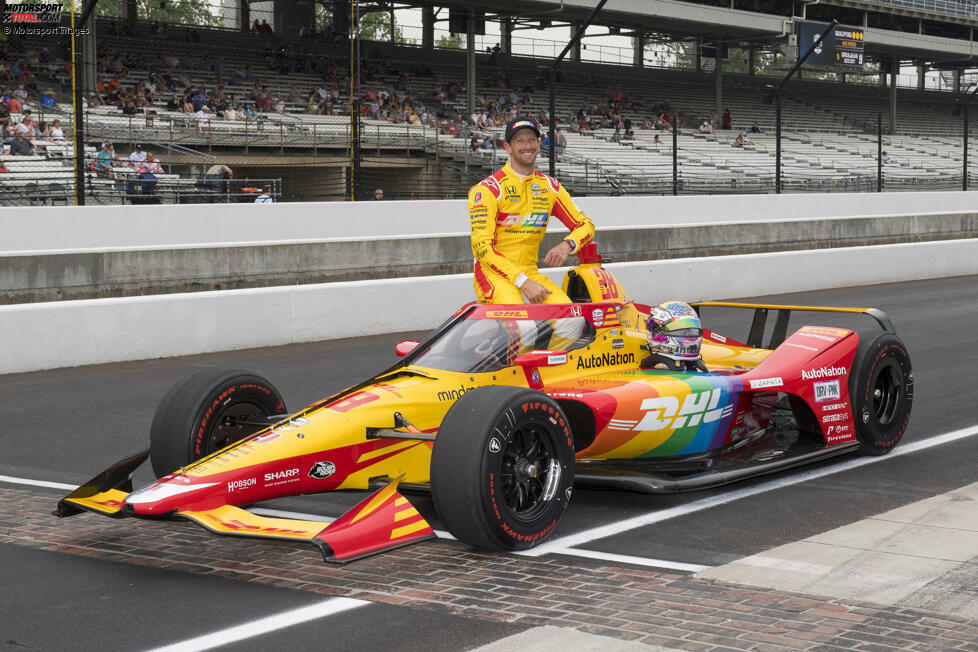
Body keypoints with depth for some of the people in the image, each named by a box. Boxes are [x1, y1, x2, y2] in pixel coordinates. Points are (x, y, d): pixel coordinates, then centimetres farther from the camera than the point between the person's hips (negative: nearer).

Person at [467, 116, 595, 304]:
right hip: (494, 274, -5)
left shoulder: (550, 186, 11)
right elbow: (482, 248, -13)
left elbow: (585, 224, 16)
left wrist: (567, 245, -9)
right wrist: (523, 282, -21)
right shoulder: (488, 189, -8)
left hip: (530, 273, 5)